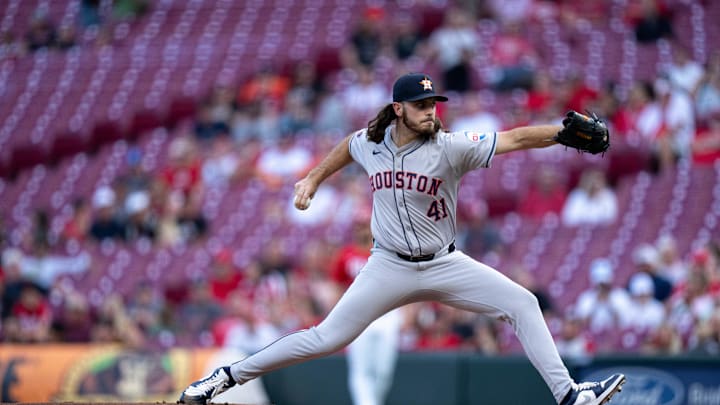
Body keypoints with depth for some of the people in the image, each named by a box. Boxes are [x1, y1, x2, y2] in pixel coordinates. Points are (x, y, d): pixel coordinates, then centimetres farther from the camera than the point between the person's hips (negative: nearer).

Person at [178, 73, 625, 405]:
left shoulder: (450, 147, -15)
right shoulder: (369, 144, -5)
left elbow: (516, 138, -25)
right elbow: (346, 148, 22)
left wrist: (566, 132, -36)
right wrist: (313, 179, 21)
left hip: (445, 266, 0)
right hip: (390, 269, 0)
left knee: (523, 304, -14)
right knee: (326, 339, -5)